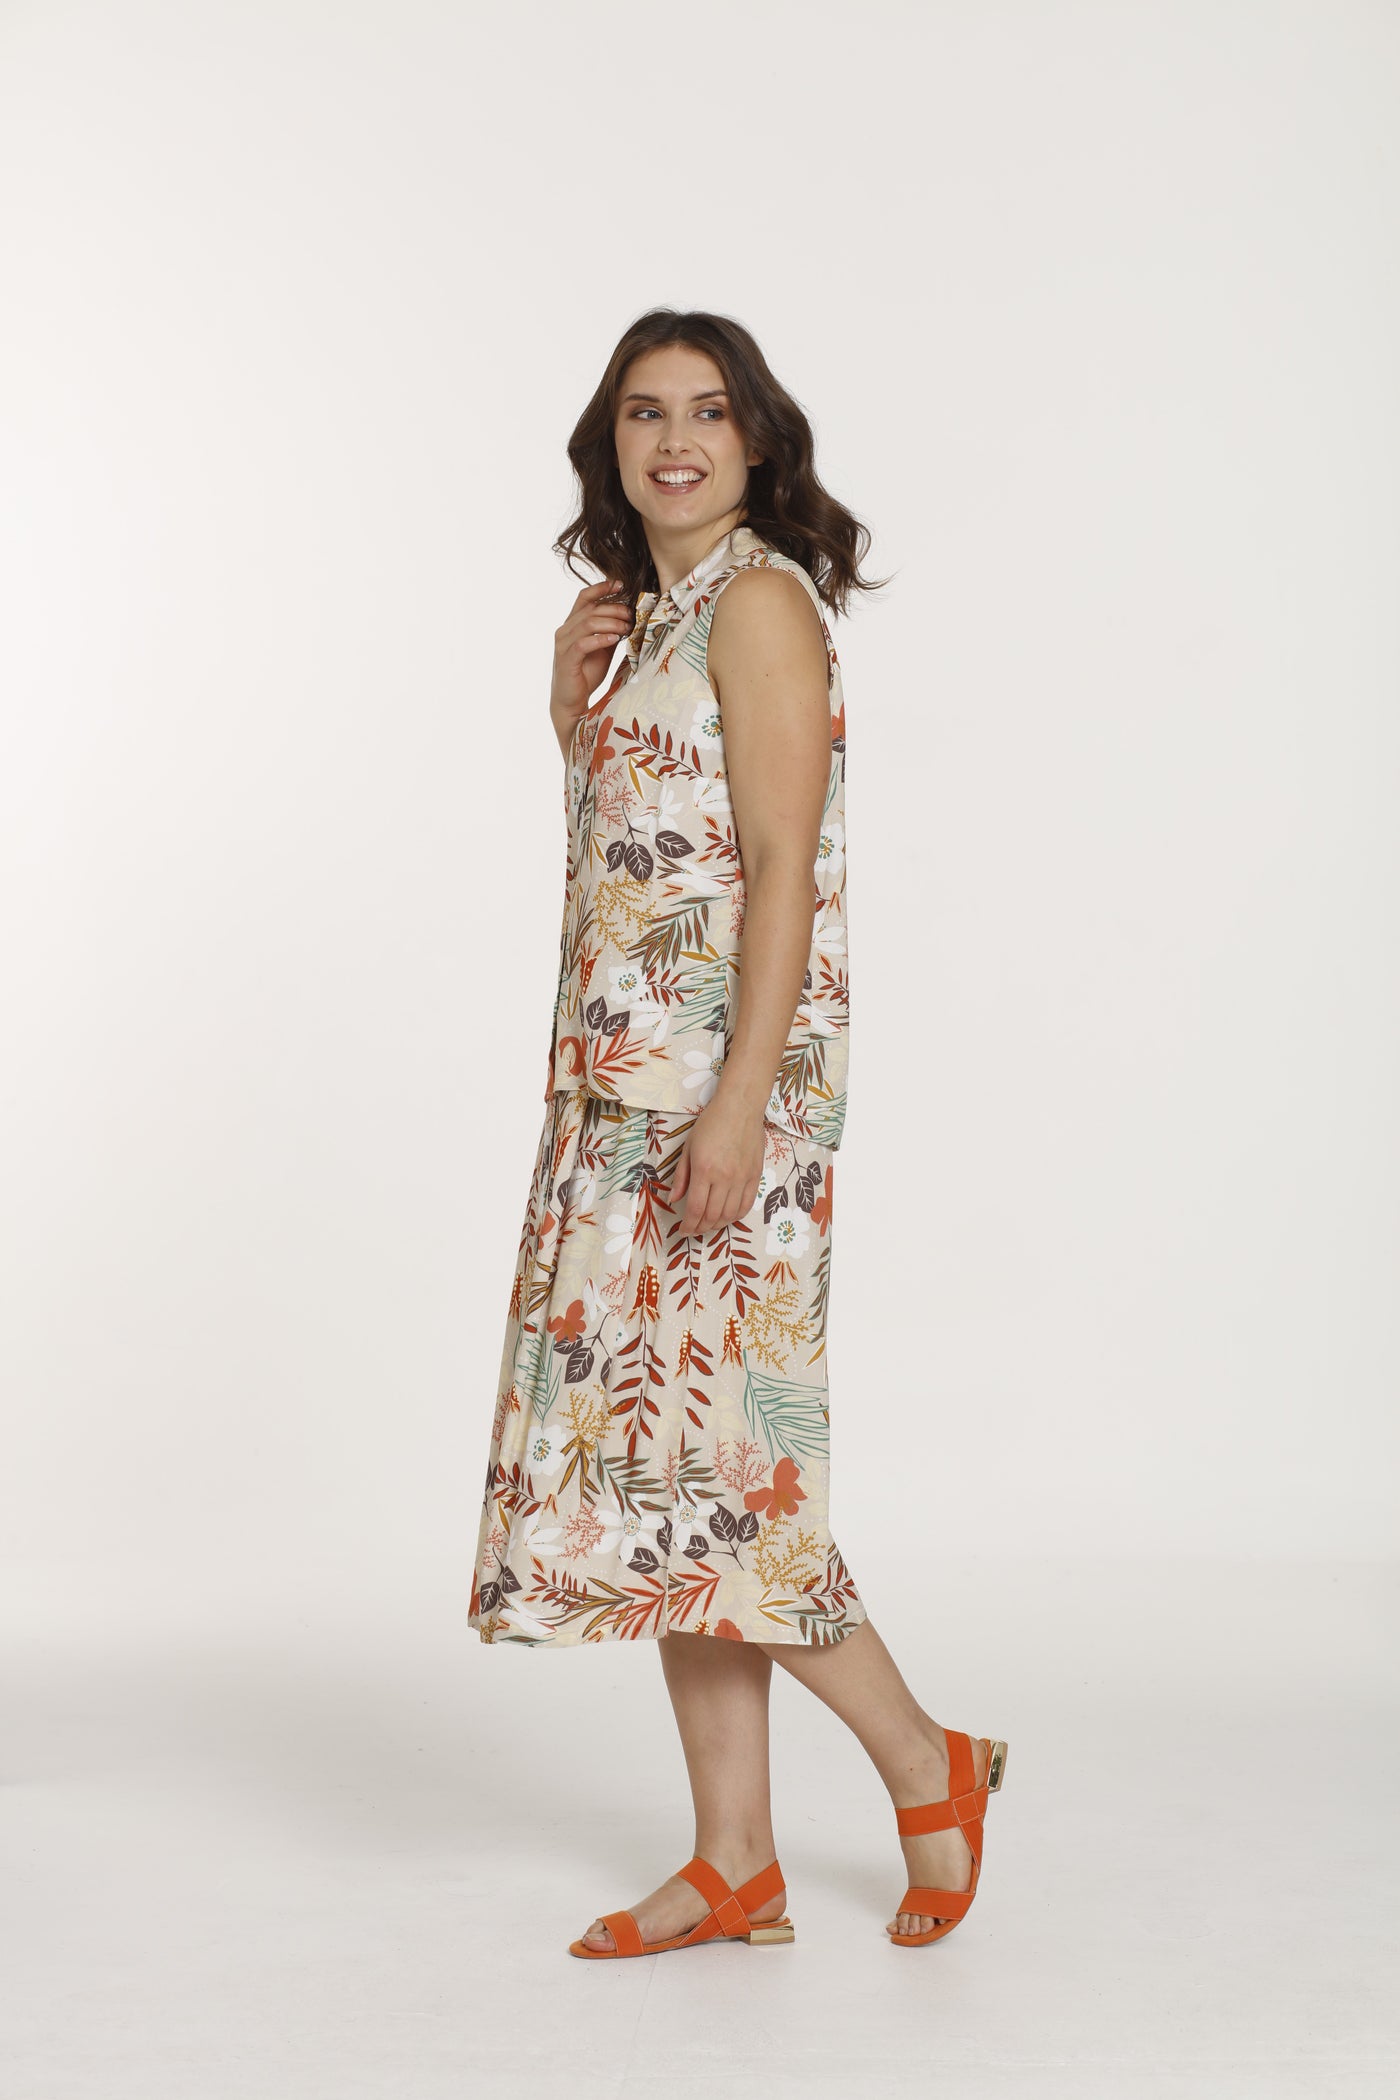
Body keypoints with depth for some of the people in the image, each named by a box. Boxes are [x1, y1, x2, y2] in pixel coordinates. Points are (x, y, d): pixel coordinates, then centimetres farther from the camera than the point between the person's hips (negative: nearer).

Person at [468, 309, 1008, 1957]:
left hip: (725, 1078, -9)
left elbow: (782, 870, -15)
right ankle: (734, 1864, 15)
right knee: (648, 1441, 7)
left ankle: (925, 1764, 12)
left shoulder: (760, 601, -8)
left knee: (697, 1440, -8)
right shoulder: (648, 612, 18)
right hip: (621, 1080, 9)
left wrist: (738, 1106, -22)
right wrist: (568, 703, 8)